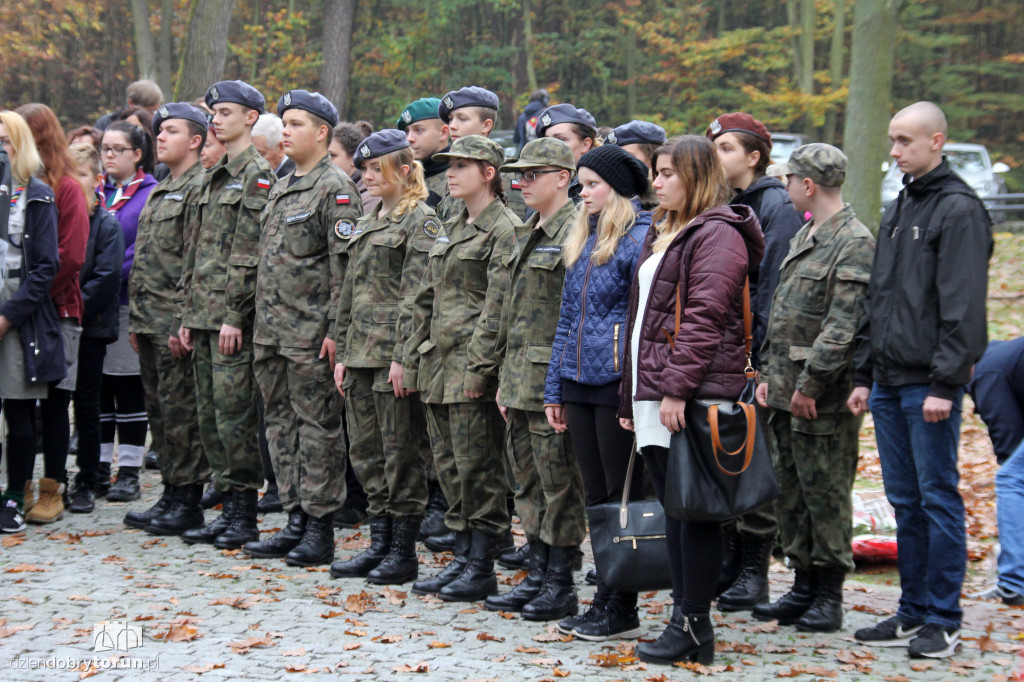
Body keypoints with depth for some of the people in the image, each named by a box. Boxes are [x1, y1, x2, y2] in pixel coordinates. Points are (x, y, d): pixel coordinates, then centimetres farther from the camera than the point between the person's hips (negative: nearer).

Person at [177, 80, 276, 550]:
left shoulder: (259, 176, -9)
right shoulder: (216, 176, 18)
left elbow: (250, 254, -15)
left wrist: (235, 315, -18)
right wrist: (189, 314, 15)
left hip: (234, 316, -9)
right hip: (205, 314, 9)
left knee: (234, 413, -6)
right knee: (211, 414, 10)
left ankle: (245, 515, 0)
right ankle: (229, 508, 16)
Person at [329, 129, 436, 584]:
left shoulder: (420, 221, -7)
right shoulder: (365, 224, 18)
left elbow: (416, 295, -14)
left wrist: (403, 357, -19)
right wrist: (343, 352, 15)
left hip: (393, 354, -8)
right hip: (361, 354, 9)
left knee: (401, 452, -3)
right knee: (367, 451, 10)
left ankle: (404, 551, 4)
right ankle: (379, 543, 18)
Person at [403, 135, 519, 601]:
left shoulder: (505, 231, -9)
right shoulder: (450, 230, 18)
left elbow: (498, 307, -15)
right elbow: (427, 300, 20)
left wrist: (478, 368, -19)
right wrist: (412, 359, 15)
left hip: (473, 367, -9)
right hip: (438, 363, 9)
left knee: (477, 467, -4)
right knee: (449, 465, 11)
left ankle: (483, 567, 3)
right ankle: (462, 557, 18)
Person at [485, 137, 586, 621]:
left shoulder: (576, 233, -11)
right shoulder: (529, 233, 17)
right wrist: (506, 380, 18)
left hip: (553, 379, -9)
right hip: (521, 378, 9)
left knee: (558, 482, -2)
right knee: (529, 481, 13)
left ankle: (561, 585, 5)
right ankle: (536, 576, 20)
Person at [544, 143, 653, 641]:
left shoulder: (639, 240, -10)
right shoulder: (582, 241, 16)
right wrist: (554, 389, 16)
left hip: (617, 385, -8)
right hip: (580, 384, 8)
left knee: (621, 495, -2)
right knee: (596, 496, 10)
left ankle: (621, 609, 4)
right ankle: (605, 601, 16)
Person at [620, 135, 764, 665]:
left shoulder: (717, 234, -8)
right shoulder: (661, 234, 21)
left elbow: (704, 318, -17)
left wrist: (677, 388, -22)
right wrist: (631, 398, 20)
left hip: (694, 400, -9)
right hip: (653, 396, 9)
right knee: (673, 510, 11)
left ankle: (695, 626, 0)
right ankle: (682, 616, 16)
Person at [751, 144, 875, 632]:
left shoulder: (854, 243, -13)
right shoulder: (803, 238, 17)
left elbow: (843, 325, -20)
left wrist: (810, 383, -21)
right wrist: (768, 374, 14)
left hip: (823, 396, -9)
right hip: (786, 390, 9)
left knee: (825, 493, -2)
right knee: (789, 490, 13)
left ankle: (829, 596, 7)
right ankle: (803, 586, 22)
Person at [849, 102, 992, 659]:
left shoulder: (959, 209, -9)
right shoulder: (897, 210, 17)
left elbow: (964, 306, -16)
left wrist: (945, 383, -20)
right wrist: (865, 375, 16)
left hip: (929, 384, -8)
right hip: (889, 383, 8)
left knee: (938, 498, -3)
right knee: (904, 501, 12)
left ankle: (943, 622, 3)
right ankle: (913, 612, 19)